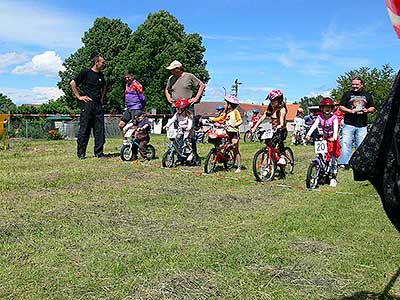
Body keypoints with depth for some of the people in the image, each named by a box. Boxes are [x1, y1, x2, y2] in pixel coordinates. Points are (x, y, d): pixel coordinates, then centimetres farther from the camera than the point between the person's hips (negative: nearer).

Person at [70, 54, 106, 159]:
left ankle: (99, 152, 10)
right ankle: (81, 153, 4)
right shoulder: (86, 72, -3)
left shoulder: (101, 75, 16)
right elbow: (73, 83, -3)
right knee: (84, 129, -3)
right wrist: (79, 96, -6)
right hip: (87, 104, -6)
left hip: (98, 105, 6)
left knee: (99, 129, 3)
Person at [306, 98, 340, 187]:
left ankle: (333, 178, 3)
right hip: (324, 139, 3)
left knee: (333, 158, -5)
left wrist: (334, 137, -45)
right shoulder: (320, 117, -4)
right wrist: (308, 134, -36)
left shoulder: (334, 118, -12)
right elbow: (314, 125, -19)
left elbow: (335, 128, -26)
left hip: (333, 140, -3)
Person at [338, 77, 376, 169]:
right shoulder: (347, 94, 10)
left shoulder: (367, 95, 15)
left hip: (362, 125, 2)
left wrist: (368, 110, -7)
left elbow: (373, 108, 16)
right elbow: (341, 107, 6)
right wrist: (350, 111, -11)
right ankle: (343, 163, -8)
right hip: (348, 124, -2)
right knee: (346, 144, -9)